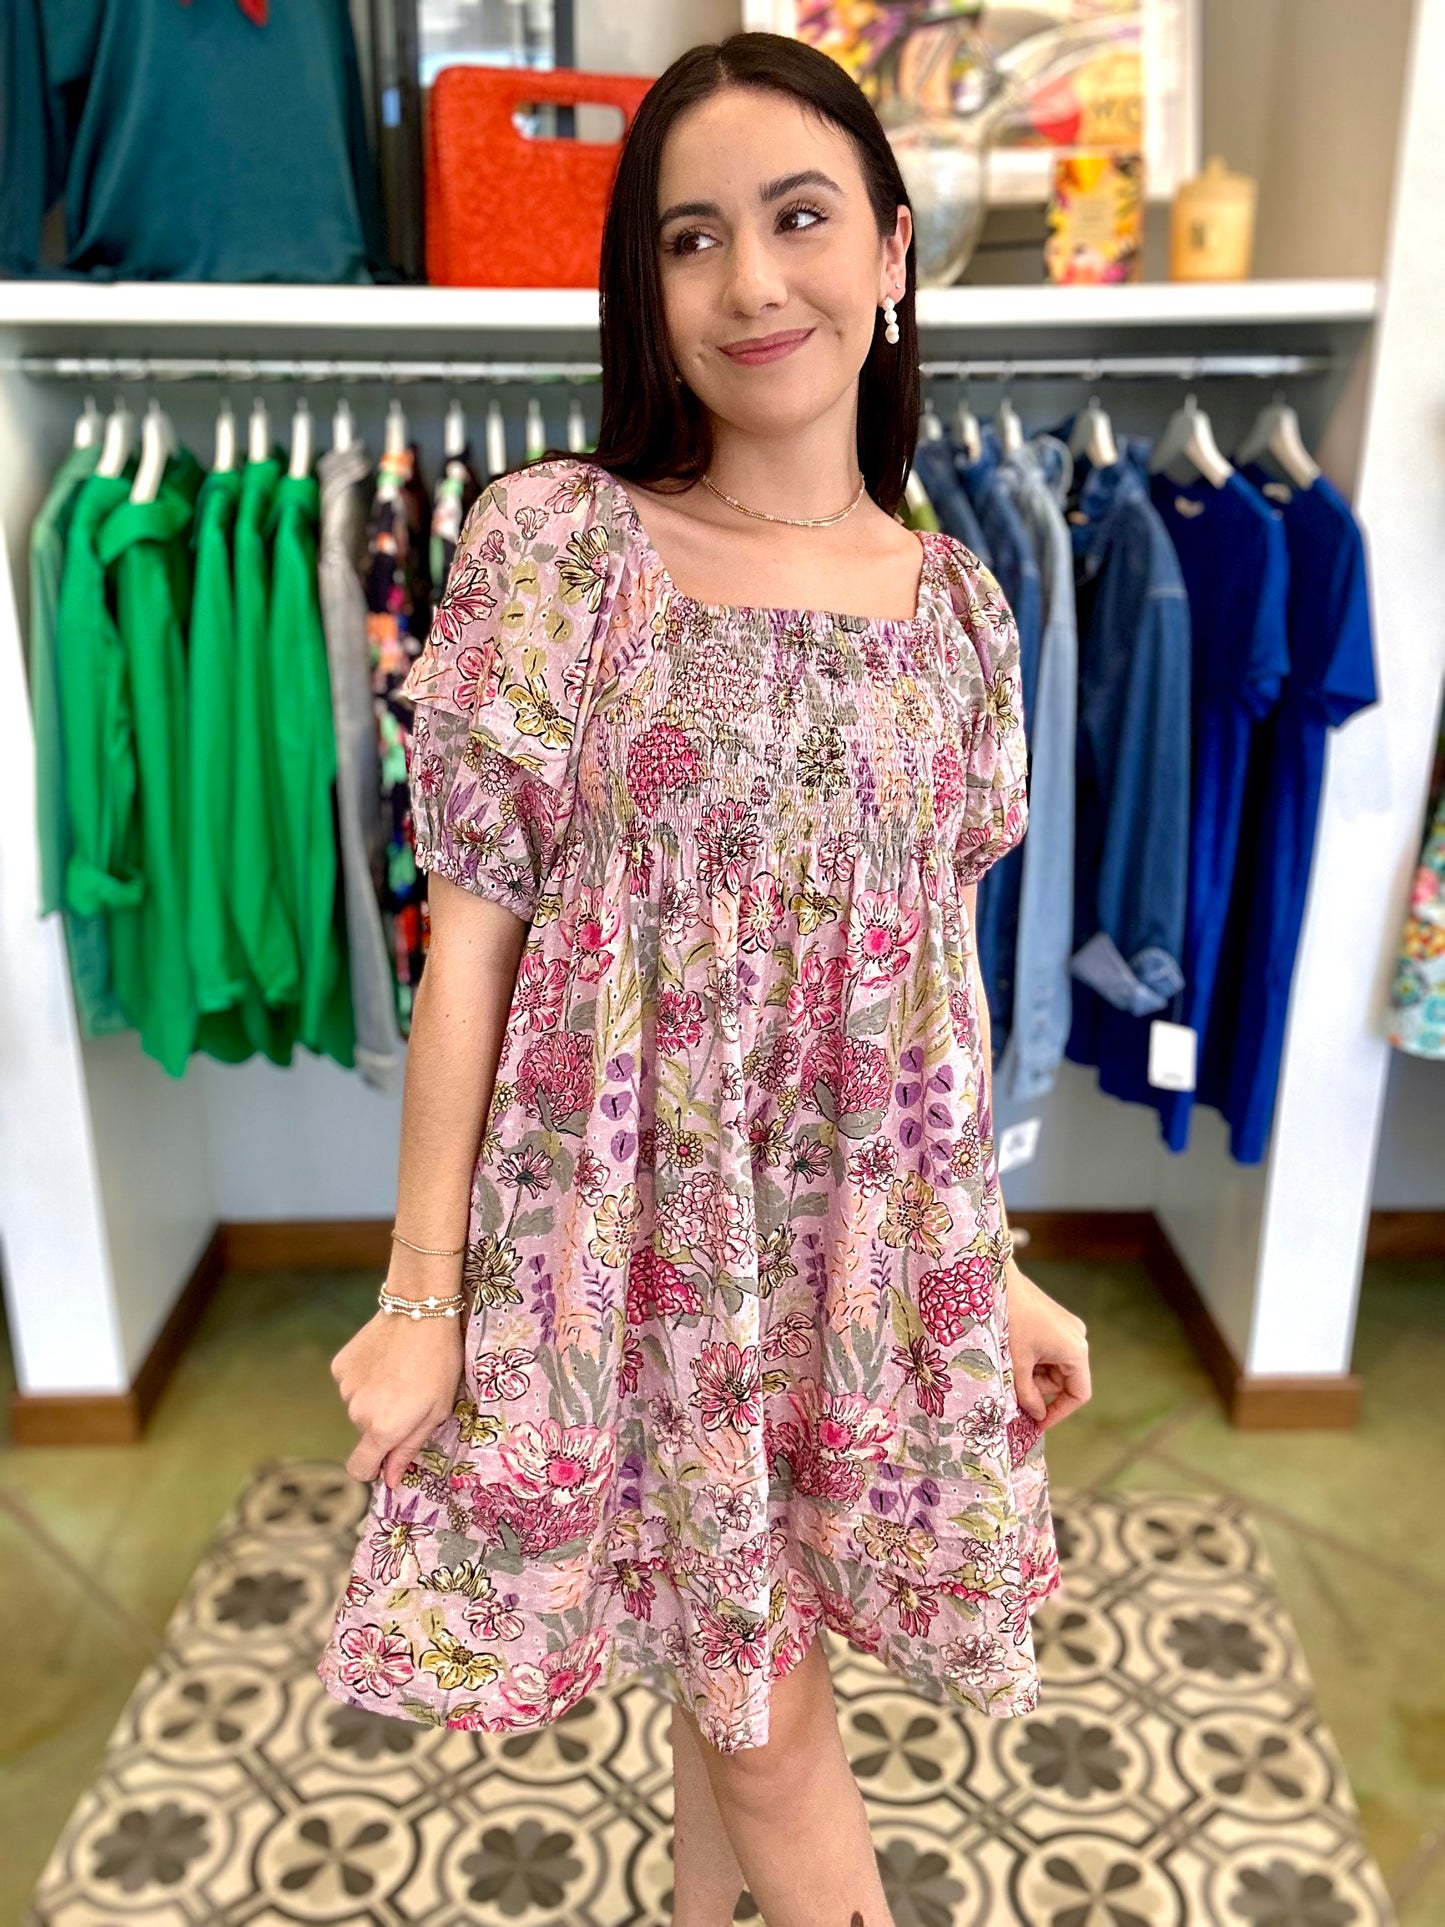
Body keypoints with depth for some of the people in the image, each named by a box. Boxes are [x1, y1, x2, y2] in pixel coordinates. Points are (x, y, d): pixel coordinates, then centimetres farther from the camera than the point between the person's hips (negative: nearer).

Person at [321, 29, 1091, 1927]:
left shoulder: (958, 604, 2)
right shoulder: (555, 541, -9)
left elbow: (945, 955, 6)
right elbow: (471, 931, -8)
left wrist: (994, 1266, 8)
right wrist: (423, 1298, -7)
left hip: (875, 1251, 3)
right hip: (634, 1239, -3)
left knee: (744, 1681, 20)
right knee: (766, 1722, 13)